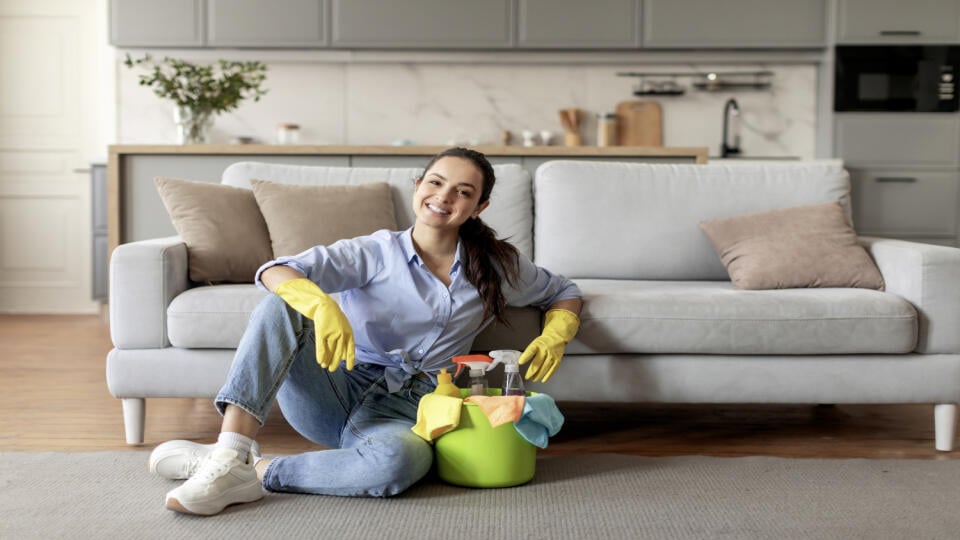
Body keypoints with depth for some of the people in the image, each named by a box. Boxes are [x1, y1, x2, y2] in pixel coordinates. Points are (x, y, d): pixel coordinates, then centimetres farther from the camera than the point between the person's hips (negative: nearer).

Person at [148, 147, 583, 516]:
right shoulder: (376, 253, -1)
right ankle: (229, 451, -37)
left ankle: (253, 473, -27)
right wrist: (322, 305, -37)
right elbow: (274, 272, -14)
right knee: (280, 304, -27)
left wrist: (553, 337, 0)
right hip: (335, 393, 0)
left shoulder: (495, 266, 8)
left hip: (400, 413, 0)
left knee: (401, 461, -39)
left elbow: (564, 293, 23)